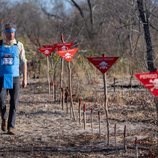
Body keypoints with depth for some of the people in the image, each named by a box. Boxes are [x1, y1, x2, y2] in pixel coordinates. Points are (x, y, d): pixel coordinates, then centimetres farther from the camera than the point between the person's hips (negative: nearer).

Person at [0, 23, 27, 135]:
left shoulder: (19, 45, 4)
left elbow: (23, 62, 6)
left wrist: (25, 78, 2)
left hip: (14, 78, 0)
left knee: (14, 104, -4)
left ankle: (11, 127, 1)